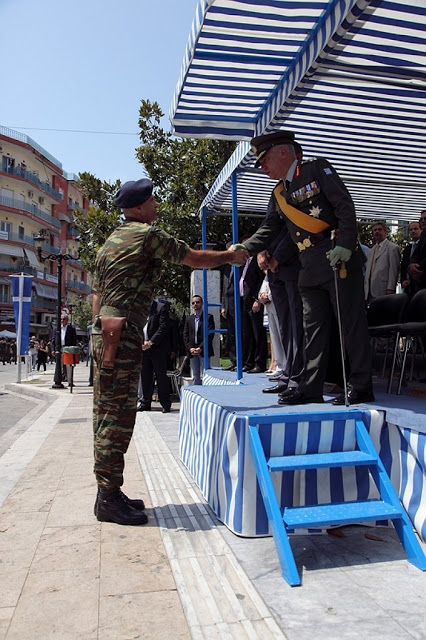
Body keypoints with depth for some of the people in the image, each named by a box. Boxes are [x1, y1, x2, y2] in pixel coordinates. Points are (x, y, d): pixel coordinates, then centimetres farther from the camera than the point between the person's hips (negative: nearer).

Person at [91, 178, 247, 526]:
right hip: (123, 335, -10)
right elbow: (195, 259, -1)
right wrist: (230, 255, 14)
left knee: (107, 415, 10)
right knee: (118, 415, -7)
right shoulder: (148, 234, -5)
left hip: (103, 332, 10)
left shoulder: (111, 240, 23)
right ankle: (109, 498, -1)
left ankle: (108, 493, 19)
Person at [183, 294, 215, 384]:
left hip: (204, 351, -4)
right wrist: (190, 348, -5)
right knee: (195, 377, 8)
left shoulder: (208, 317, 1)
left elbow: (210, 334, -7)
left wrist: (201, 348, -15)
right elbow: (185, 335, 10)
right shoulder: (188, 319, 15)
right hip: (192, 352, 4)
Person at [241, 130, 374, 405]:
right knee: (314, 328, 7)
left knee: (352, 323, -3)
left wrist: (345, 246, -18)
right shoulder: (280, 194, 20)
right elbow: (268, 231, 18)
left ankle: (361, 386, 4)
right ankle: (311, 388, 12)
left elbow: (345, 206, -7)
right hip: (310, 269, 7)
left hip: (340, 258, -7)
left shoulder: (318, 168, 2)